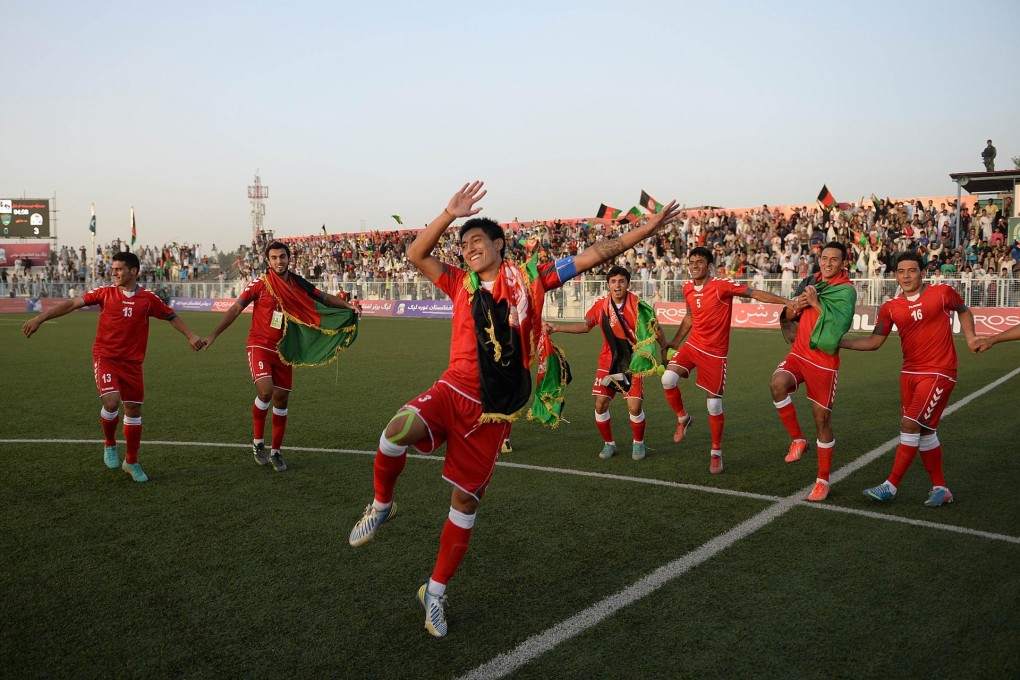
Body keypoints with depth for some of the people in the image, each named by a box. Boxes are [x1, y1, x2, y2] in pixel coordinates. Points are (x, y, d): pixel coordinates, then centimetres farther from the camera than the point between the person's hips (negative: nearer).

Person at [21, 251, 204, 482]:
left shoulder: (148, 298, 1)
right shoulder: (105, 293, -1)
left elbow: (171, 317, 12)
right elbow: (72, 304, -4)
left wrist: (190, 336, 6)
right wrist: (39, 319, -11)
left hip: (132, 362, 2)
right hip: (105, 357, -2)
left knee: (133, 410, 6)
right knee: (111, 402, -21)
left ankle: (131, 462, 22)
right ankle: (109, 445, 8)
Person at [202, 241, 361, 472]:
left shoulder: (299, 285, 1)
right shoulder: (259, 283, -9)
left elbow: (325, 298, 10)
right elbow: (235, 309, -6)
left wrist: (348, 305, -6)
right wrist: (213, 335, -9)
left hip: (284, 350, 4)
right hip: (260, 346, -4)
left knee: (281, 400, 8)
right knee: (265, 390, -25)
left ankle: (275, 451, 23)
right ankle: (257, 442, -2)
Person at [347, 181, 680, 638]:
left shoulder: (529, 279, 4)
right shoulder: (462, 284, 11)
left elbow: (592, 256, 4)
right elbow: (415, 255, 5)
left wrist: (647, 228, 1)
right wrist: (449, 215, -7)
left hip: (491, 412, -1)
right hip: (452, 392, 1)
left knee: (465, 501, 5)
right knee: (397, 432, -30)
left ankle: (435, 592, 23)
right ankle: (382, 506, 0)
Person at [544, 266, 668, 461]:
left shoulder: (639, 306, -12)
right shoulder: (600, 306, -4)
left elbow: (656, 330, -1)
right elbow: (585, 326, 10)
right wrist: (556, 327, 5)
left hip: (633, 362, -3)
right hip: (608, 362, 3)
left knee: (634, 406, -10)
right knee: (600, 404, -2)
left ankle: (638, 443, 17)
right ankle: (609, 443, 20)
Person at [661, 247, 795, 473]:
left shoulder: (722, 285, -15)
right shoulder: (688, 288, 4)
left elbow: (755, 294, -15)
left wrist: (788, 302, -21)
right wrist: (674, 341, 18)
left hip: (715, 352, -4)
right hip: (692, 345, 4)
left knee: (714, 406, 0)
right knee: (668, 379, -21)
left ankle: (716, 453, 20)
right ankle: (683, 418, 9)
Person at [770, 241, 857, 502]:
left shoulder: (846, 290, -7)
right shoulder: (809, 282, 11)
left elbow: (841, 323, -23)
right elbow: (787, 316, 16)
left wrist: (816, 303, -22)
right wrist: (795, 307, -5)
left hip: (824, 361, -4)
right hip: (799, 353, 4)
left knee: (822, 418, 1)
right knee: (778, 383, -28)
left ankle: (823, 480, 17)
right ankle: (798, 440, -7)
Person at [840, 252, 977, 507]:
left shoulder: (942, 293, -5)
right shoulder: (890, 308, 3)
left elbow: (963, 310, 15)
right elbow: (874, 342, 5)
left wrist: (970, 337, 3)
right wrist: (839, 342, -4)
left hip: (938, 373, -5)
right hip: (909, 373, 5)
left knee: (910, 425, -11)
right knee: (924, 431, 10)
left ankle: (891, 486, -3)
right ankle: (940, 489, 23)